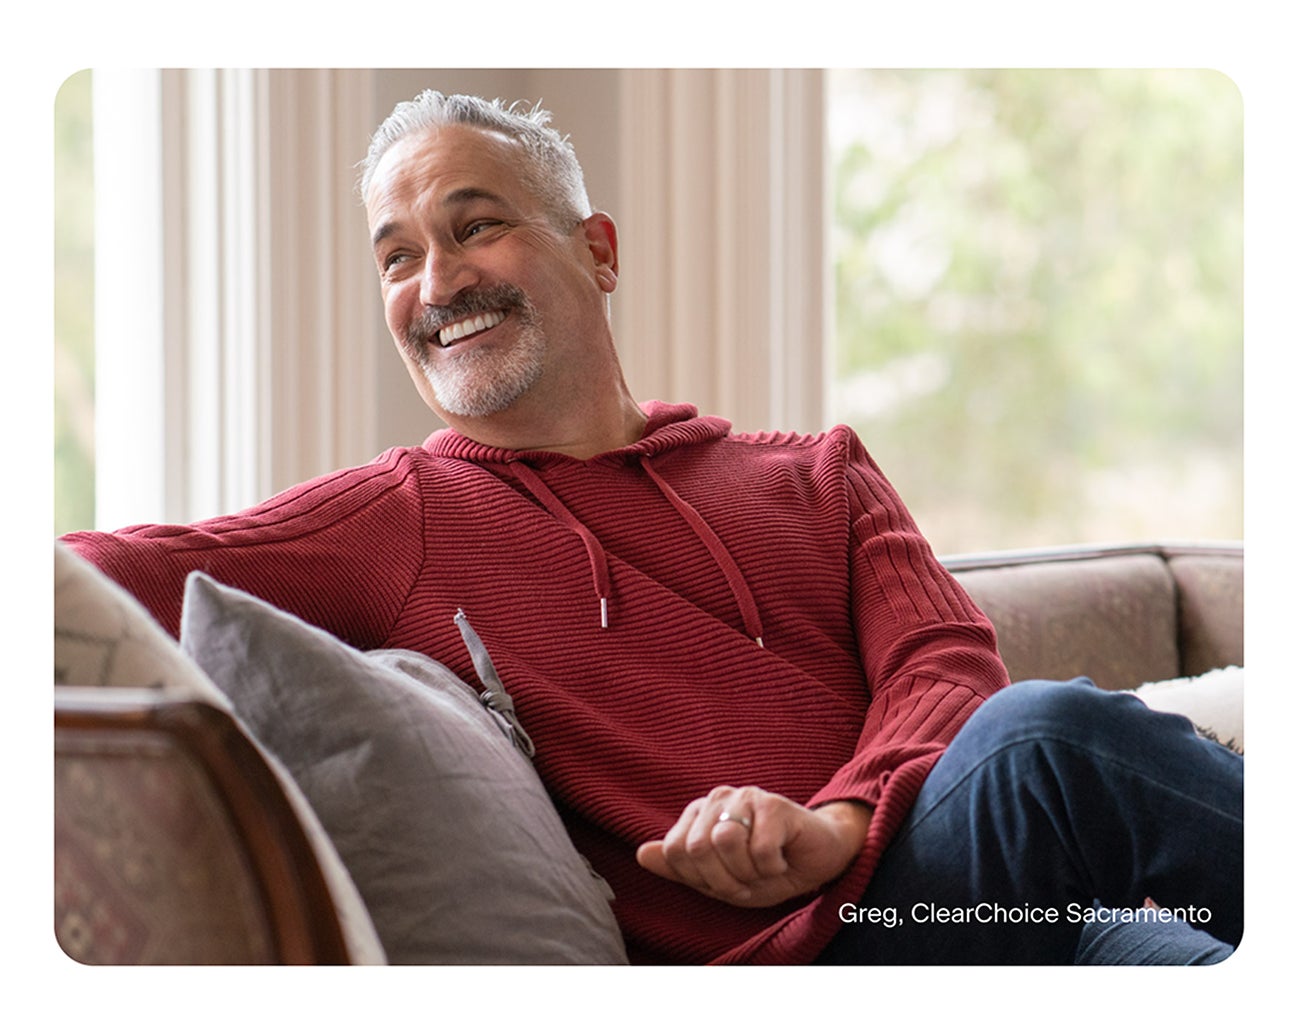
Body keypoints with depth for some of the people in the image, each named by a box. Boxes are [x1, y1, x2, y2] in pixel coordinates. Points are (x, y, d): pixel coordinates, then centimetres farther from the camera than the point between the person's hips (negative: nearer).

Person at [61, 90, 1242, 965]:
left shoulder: (819, 478, 24)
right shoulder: (395, 524, 15)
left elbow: (950, 668, 8)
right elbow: (110, 576, 3)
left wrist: (834, 828, -13)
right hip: (787, 948, -4)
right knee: (1045, 735, -32)